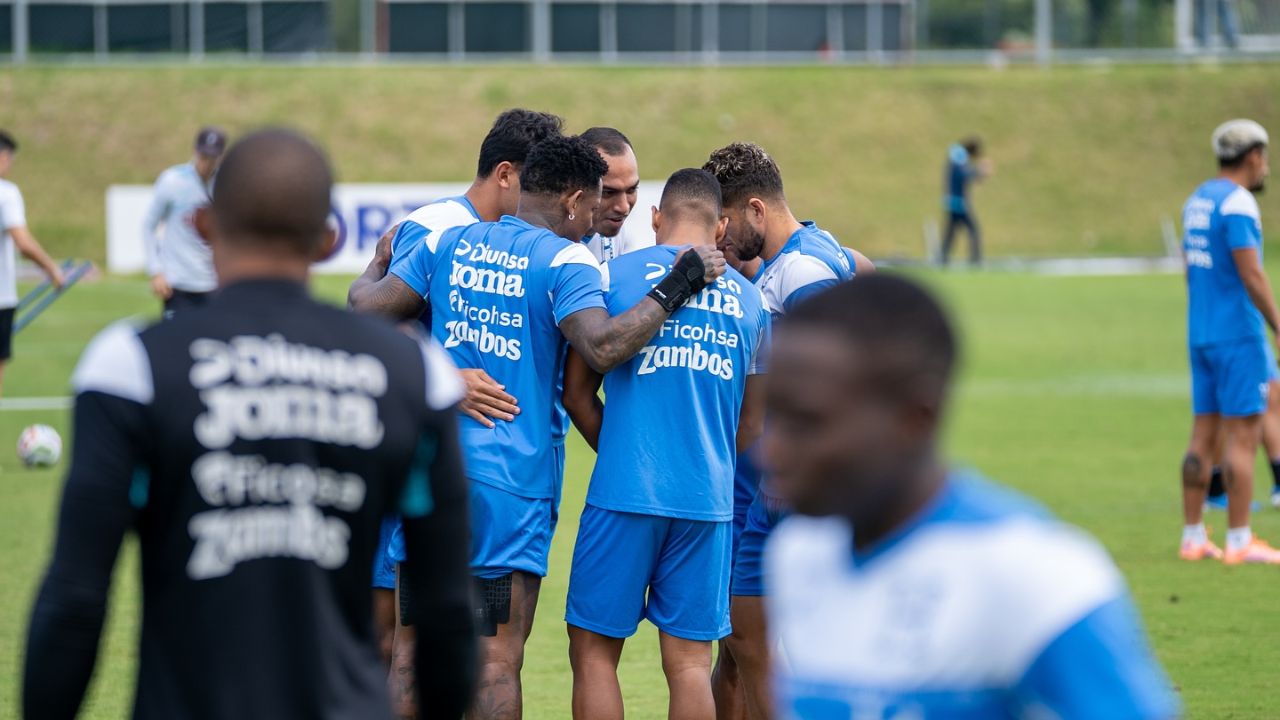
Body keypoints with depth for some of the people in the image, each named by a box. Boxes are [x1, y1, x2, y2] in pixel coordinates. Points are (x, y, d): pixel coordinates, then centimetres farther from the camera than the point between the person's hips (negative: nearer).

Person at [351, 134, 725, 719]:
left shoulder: (446, 244, 7)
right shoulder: (565, 261, -7)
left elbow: (367, 310, 5)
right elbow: (601, 348, -23)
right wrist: (675, 288, -14)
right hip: (510, 477, -4)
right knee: (498, 658, -1)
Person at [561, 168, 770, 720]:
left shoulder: (614, 275, 2)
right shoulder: (751, 299, 12)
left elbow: (576, 394, 6)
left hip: (626, 491, -3)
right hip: (708, 499, 3)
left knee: (594, 649, 3)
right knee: (689, 663, 5)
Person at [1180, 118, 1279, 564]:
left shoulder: (1197, 200, 13)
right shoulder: (1238, 203, -14)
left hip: (1200, 336, 9)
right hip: (1239, 336, -9)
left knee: (1204, 435, 9)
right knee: (1243, 436, -6)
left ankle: (1193, 536, 9)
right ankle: (1239, 541, -6)